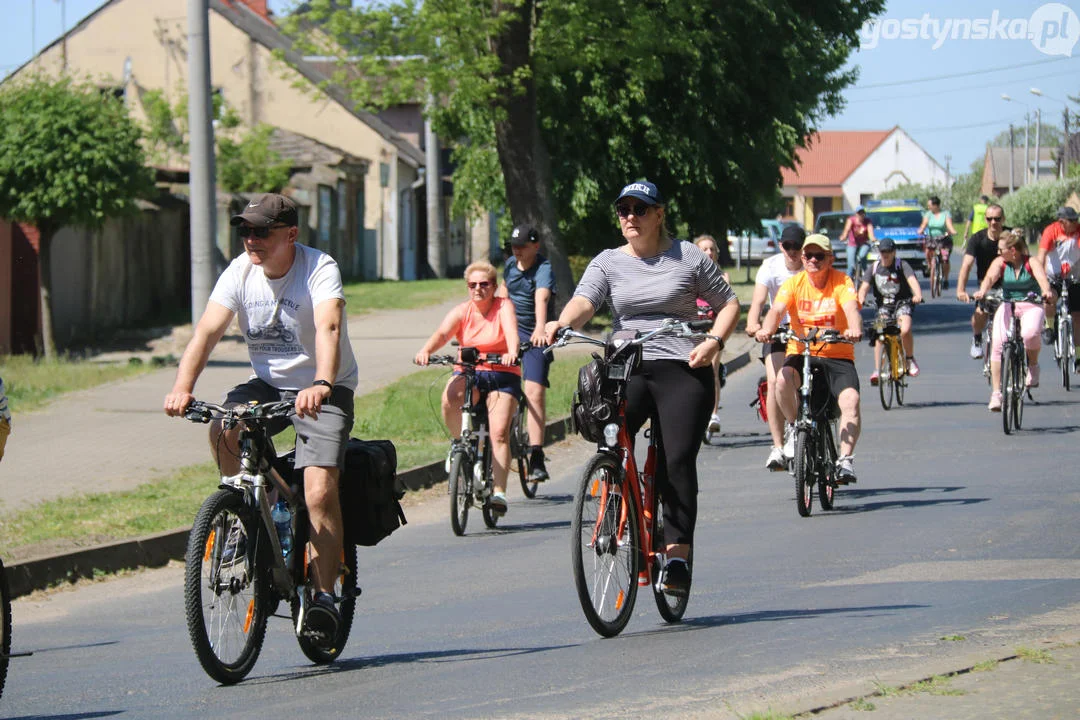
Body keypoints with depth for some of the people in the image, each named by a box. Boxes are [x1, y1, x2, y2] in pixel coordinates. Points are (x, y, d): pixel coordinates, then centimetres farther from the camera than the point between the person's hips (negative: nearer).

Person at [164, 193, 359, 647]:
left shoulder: (320, 269, -19)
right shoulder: (240, 272, -6)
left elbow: (328, 328, -35)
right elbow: (208, 329, -17)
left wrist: (320, 385, -54)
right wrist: (182, 387, -34)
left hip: (323, 391, -4)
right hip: (268, 383, 4)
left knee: (320, 491, -20)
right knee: (222, 428, -28)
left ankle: (324, 595, -6)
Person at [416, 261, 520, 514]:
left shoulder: (504, 306, -2)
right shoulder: (462, 311, 0)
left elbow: (511, 329, -22)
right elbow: (442, 332, -17)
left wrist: (512, 352, -45)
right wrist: (426, 350, -40)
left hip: (502, 374, -1)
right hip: (468, 372, 1)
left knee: (499, 433, -17)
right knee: (450, 397, -34)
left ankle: (499, 491, -17)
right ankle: (460, 443, -10)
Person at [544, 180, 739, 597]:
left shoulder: (688, 257, 9)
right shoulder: (608, 263, 12)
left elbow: (728, 303, 13)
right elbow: (584, 300, -6)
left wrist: (713, 342, -5)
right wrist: (561, 323, -28)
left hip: (682, 370, -2)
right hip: (626, 370, 2)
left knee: (678, 461, -13)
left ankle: (677, 557, -12)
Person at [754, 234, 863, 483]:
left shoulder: (842, 282, -3)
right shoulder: (793, 283, 0)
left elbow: (851, 308, -21)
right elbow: (777, 310, -15)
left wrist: (855, 329, -45)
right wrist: (767, 330, -38)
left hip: (837, 357, -1)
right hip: (800, 353, 1)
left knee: (850, 399, -26)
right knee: (783, 379, -32)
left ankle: (845, 460, -22)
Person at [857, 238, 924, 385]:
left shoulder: (901, 265, -7)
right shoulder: (874, 267, 1)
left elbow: (912, 280, -23)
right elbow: (865, 286, -8)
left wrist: (918, 295, -43)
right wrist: (861, 299, -30)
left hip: (902, 303, -2)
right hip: (883, 305, 2)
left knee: (905, 330, -27)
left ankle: (910, 359, -1)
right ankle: (877, 370, -15)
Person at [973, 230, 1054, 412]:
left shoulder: (1031, 263, -5)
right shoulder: (1000, 262, 1)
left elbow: (1041, 277, -23)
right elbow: (990, 277, -17)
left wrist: (1046, 291, -47)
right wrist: (982, 291, -40)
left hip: (1031, 306, -2)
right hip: (1007, 305, 2)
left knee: (1030, 333, -35)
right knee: (998, 344, -19)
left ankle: (1033, 366, -2)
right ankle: (996, 393, -14)